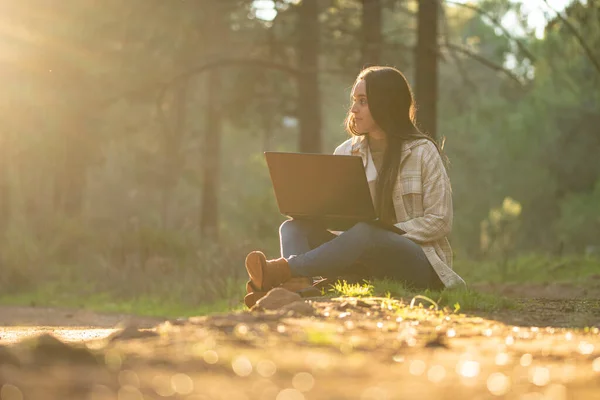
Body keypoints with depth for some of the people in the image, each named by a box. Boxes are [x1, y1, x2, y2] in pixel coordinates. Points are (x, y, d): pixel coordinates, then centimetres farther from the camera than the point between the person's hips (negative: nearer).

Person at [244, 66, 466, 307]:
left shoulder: (422, 152, 0)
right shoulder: (346, 153, 14)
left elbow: (439, 223, -6)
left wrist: (388, 233, -17)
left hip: (419, 266, -5)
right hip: (366, 267, 5)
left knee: (364, 233, -37)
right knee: (294, 228, -16)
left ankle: (281, 270, -49)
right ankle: (297, 286, -49)